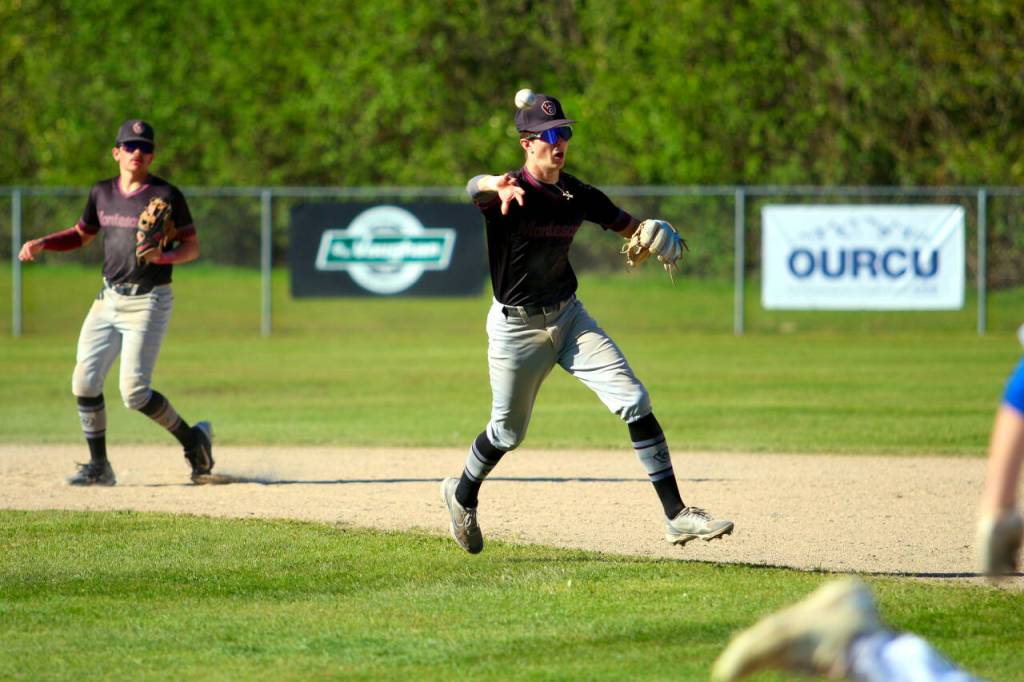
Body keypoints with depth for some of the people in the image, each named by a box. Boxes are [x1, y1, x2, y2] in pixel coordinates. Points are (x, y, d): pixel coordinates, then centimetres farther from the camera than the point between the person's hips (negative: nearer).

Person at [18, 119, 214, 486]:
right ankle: (98, 466, 9)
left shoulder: (166, 195, -8)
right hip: (109, 299, 6)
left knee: (134, 392, -12)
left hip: (148, 301, -6)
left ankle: (192, 439, 9)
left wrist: (163, 256, -26)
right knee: (84, 382, -2)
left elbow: (192, 247, -6)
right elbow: (81, 235, 22)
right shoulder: (102, 193, 9)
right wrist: (41, 244, 5)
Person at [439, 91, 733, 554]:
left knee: (634, 402, -10)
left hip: (569, 316, 4)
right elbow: (475, 187, -45)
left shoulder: (577, 196, -3)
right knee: (509, 432, 10)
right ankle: (462, 494, 43)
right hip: (516, 328, -4)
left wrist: (662, 237, -14)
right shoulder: (510, 194, -20)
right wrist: (500, 187, -71)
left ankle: (676, 516, -9)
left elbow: (626, 225, 11)